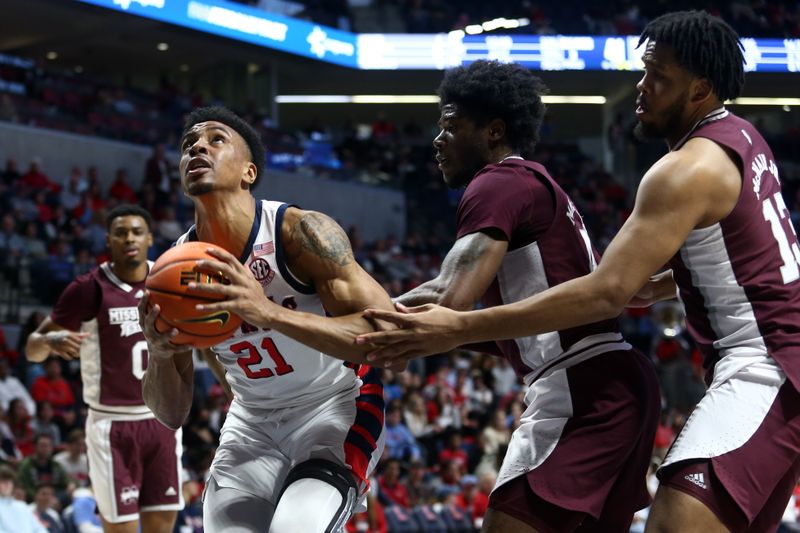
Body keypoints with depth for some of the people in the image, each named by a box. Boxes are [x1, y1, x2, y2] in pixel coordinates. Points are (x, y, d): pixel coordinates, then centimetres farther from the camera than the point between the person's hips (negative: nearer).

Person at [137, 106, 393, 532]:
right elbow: (172, 413, -4)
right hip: (253, 418, 5)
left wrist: (270, 313, -43)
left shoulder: (301, 231, -22)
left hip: (337, 406, -5)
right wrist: (158, 353, -27)